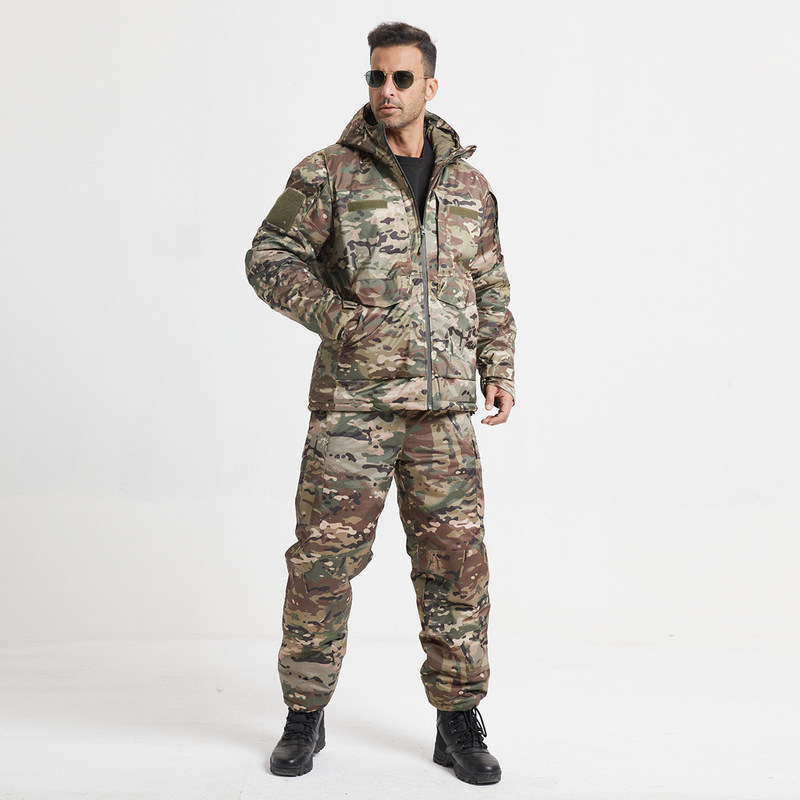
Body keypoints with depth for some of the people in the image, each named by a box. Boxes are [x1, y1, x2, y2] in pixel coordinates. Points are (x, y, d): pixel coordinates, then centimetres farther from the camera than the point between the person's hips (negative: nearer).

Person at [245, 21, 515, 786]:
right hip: (354, 397, -2)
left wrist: (499, 369, 4)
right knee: (324, 554, 0)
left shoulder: (469, 185, 11)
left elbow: (490, 289, 16)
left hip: (443, 406, 3)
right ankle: (305, 716, 18)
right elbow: (269, 257, 0)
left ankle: (458, 723, 16)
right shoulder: (329, 173, 0)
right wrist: (334, 315, -13)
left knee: (455, 558, 3)